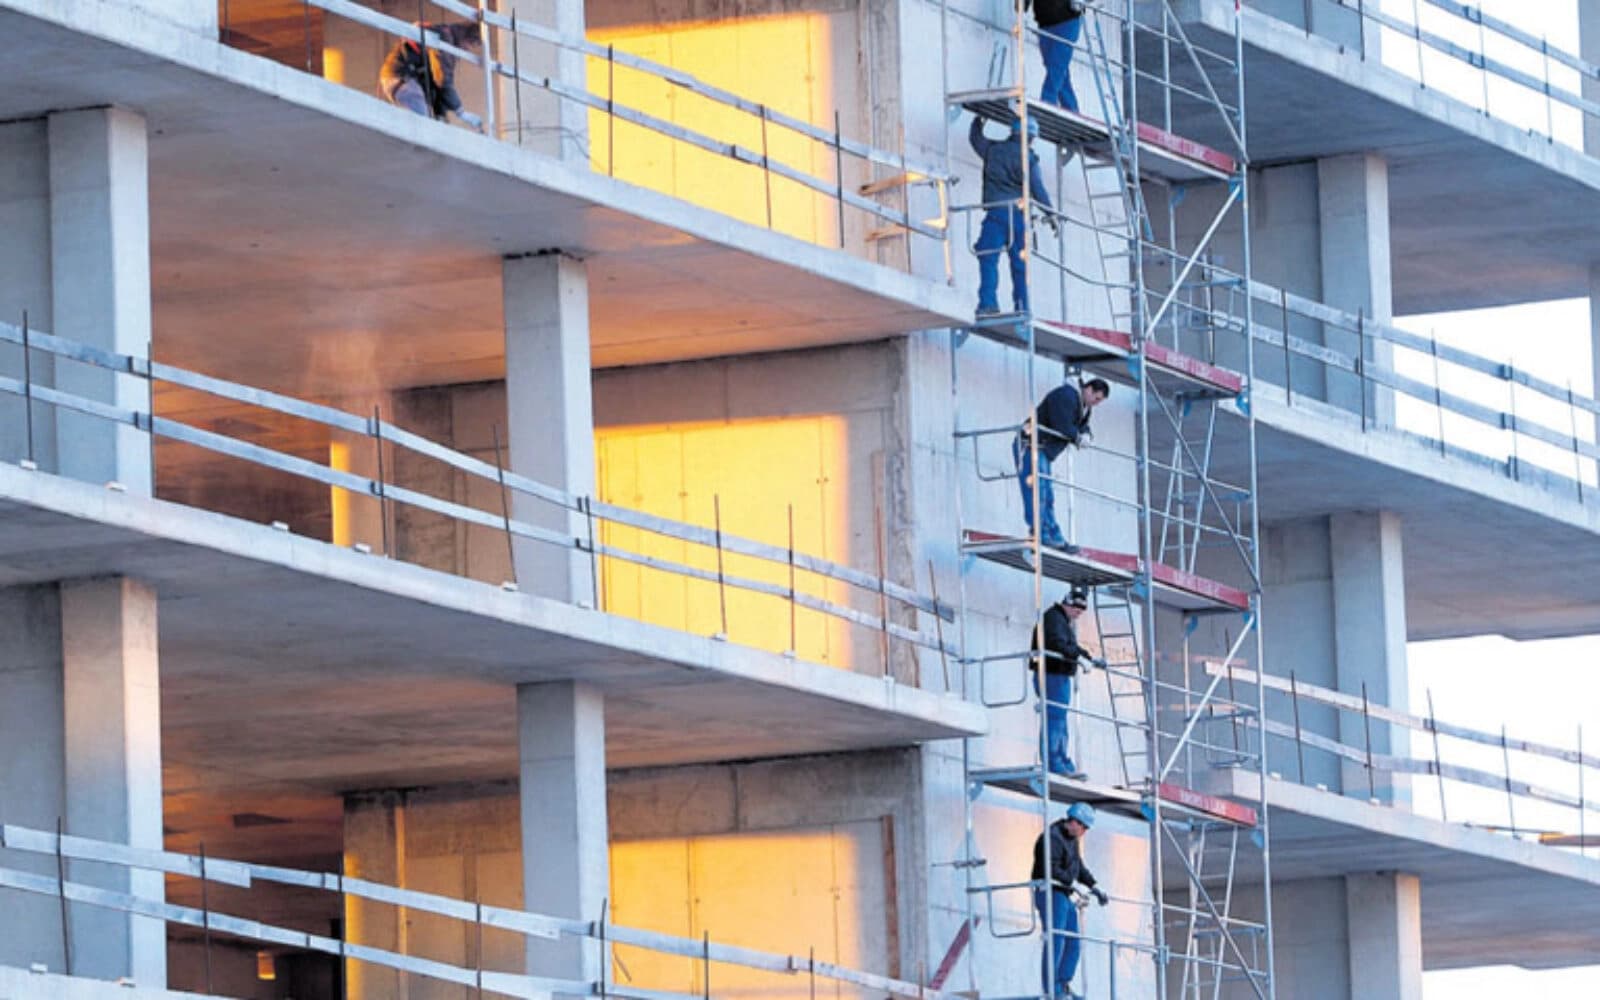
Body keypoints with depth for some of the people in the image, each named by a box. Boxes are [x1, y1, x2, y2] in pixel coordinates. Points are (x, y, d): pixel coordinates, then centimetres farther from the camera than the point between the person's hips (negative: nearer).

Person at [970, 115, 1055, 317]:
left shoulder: (993, 150, 9)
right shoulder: (1028, 158, 3)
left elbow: (975, 137, 29)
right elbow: (1037, 188, -4)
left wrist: (978, 120, 47)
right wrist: (1051, 214, 0)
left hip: (996, 211, -1)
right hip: (1019, 214, 1)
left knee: (988, 258, -8)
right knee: (1020, 263, 7)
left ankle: (988, 302, -23)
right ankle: (1022, 307, 4)